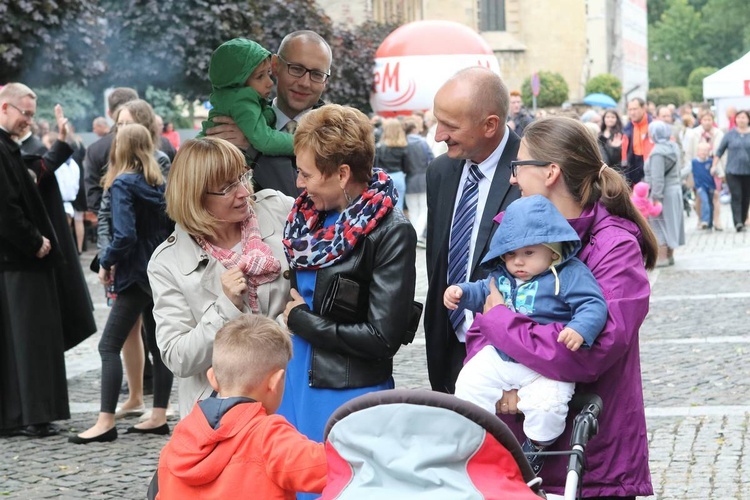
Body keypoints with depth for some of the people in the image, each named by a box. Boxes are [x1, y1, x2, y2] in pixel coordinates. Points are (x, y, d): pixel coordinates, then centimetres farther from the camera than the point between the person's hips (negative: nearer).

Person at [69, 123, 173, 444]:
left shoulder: (123, 185, -12)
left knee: (109, 346, -5)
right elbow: (169, 226, 13)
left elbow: (124, 235, -21)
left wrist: (106, 263, -8)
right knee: (158, 343, 12)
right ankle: (159, 417, 15)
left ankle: (106, 421, -9)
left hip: (137, 274, -8)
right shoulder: (159, 183, 9)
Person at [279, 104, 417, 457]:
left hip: (349, 397, -6)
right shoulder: (309, 213, 5)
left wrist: (300, 319, -10)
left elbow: (383, 337, -17)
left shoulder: (391, 233, -14)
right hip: (296, 384, 7)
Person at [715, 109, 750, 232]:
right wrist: (714, 165, 3)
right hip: (733, 171, -1)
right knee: (736, 197, -11)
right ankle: (737, 222, -18)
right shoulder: (730, 134, 3)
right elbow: (720, 150, 8)